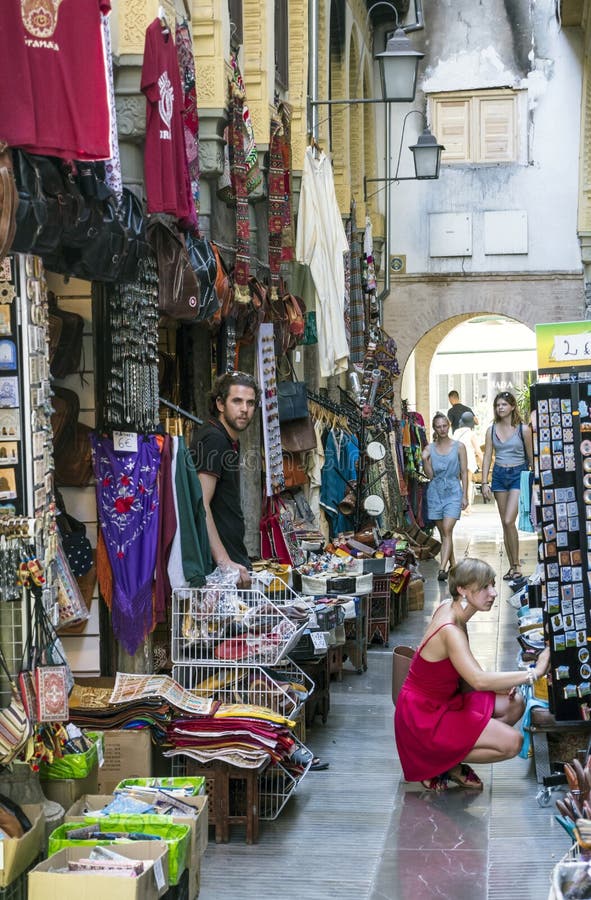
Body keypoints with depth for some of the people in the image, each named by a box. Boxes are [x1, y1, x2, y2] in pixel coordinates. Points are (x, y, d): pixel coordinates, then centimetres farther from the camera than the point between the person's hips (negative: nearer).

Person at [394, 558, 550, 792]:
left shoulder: (449, 607, 0)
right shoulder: (450, 630, -28)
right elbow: (478, 680, -41)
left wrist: (498, 683, -1)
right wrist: (533, 673, -37)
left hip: (444, 701, 10)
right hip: (424, 717, -10)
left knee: (514, 704, 8)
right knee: (512, 743, -16)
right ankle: (442, 763, 0)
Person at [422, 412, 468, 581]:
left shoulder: (458, 447, 2)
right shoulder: (429, 449, 5)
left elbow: (464, 473, 3)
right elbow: (430, 475, 3)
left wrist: (465, 496, -1)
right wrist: (425, 460, -13)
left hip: (453, 492, -3)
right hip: (435, 492, 3)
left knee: (447, 530, -15)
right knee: (443, 533, 8)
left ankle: (442, 568, -23)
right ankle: (452, 565, 21)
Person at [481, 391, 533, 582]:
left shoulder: (523, 429, -5)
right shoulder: (492, 430, 5)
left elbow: (530, 456, 1)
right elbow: (487, 457, 6)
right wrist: (484, 483, 0)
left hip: (518, 474, -4)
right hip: (499, 475, 4)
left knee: (509, 521, -15)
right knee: (505, 523, 6)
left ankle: (517, 564, -5)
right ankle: (512, 566, 13)